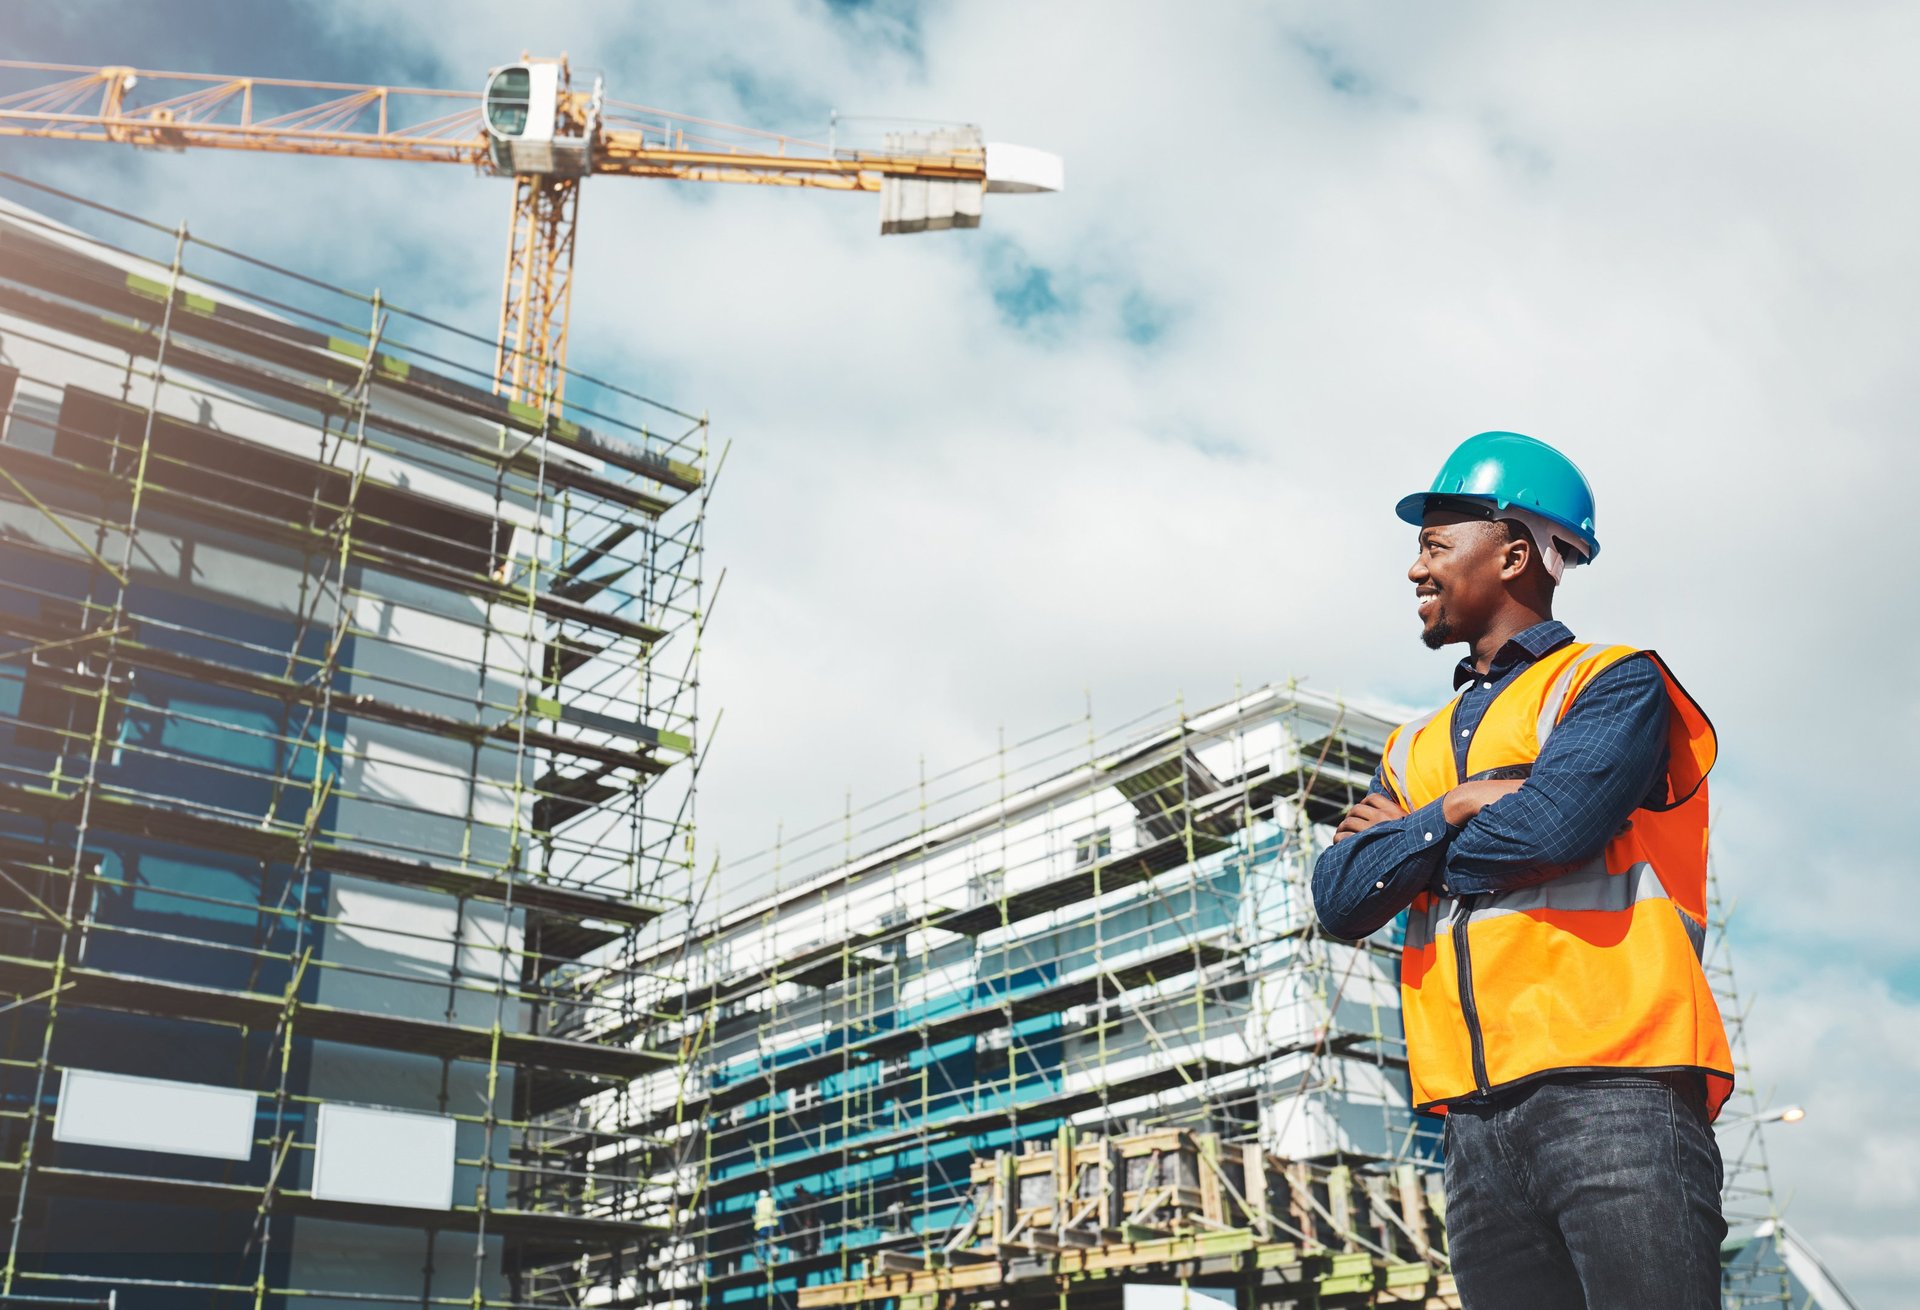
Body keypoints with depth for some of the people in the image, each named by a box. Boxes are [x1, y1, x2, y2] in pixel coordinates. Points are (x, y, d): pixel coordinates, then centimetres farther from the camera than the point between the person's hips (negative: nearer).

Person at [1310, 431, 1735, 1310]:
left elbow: (1553, 827, -14)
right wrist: (1460, 811, -2)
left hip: (1611, 1090, -6)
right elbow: (1340, 901, 10)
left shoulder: (1615, 684, 6)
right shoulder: (1415, 749, 24)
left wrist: (1409, 839, 3)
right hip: (1478, 1121, 6)